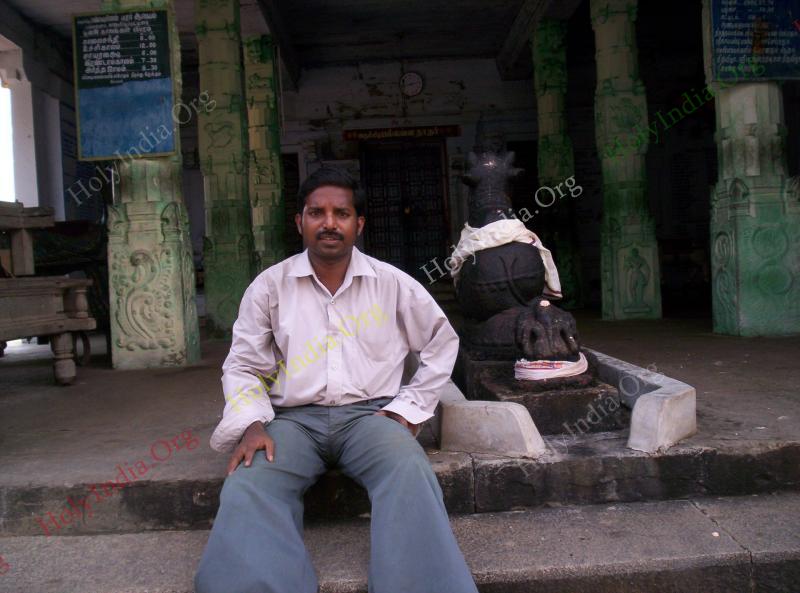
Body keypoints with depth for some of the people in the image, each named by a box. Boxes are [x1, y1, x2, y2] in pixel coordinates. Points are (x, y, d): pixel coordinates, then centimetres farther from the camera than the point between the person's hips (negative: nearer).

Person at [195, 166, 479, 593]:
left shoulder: (393, 284, 5)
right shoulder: (269, 286, 5)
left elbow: (442, 341, 16)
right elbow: (243, 365, 9)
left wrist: (409, 409, 6)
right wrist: (253, 424, -10)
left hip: (370, 413, 0)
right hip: (293, 418, 1)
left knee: (411, 476, -33)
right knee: (248, 486, -31)